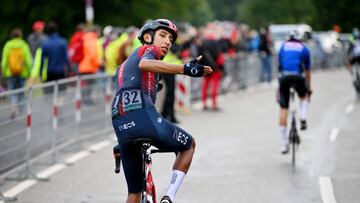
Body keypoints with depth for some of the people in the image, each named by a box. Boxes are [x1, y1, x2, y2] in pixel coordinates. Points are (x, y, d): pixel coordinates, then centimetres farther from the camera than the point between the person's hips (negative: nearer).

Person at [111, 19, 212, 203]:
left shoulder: (123, 66, 36)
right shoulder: (150, 49, 12)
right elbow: (144, 64, -14)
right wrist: (185, 69, -25)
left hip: (121, 126, 7)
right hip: (144, 117, -7)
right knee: (189, 145, 21)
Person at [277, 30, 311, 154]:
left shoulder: (283, 46, 24)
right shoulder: (303, 48, 21)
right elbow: (307, 71, 26)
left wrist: (279, 85, 36)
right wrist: (308, 88, 37)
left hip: (284, 77, 1)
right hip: (297, 76, -1)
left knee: (283, 110, 5)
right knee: (304, 97, 33)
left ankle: (284, 144, 4)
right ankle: (303, 119, 7)